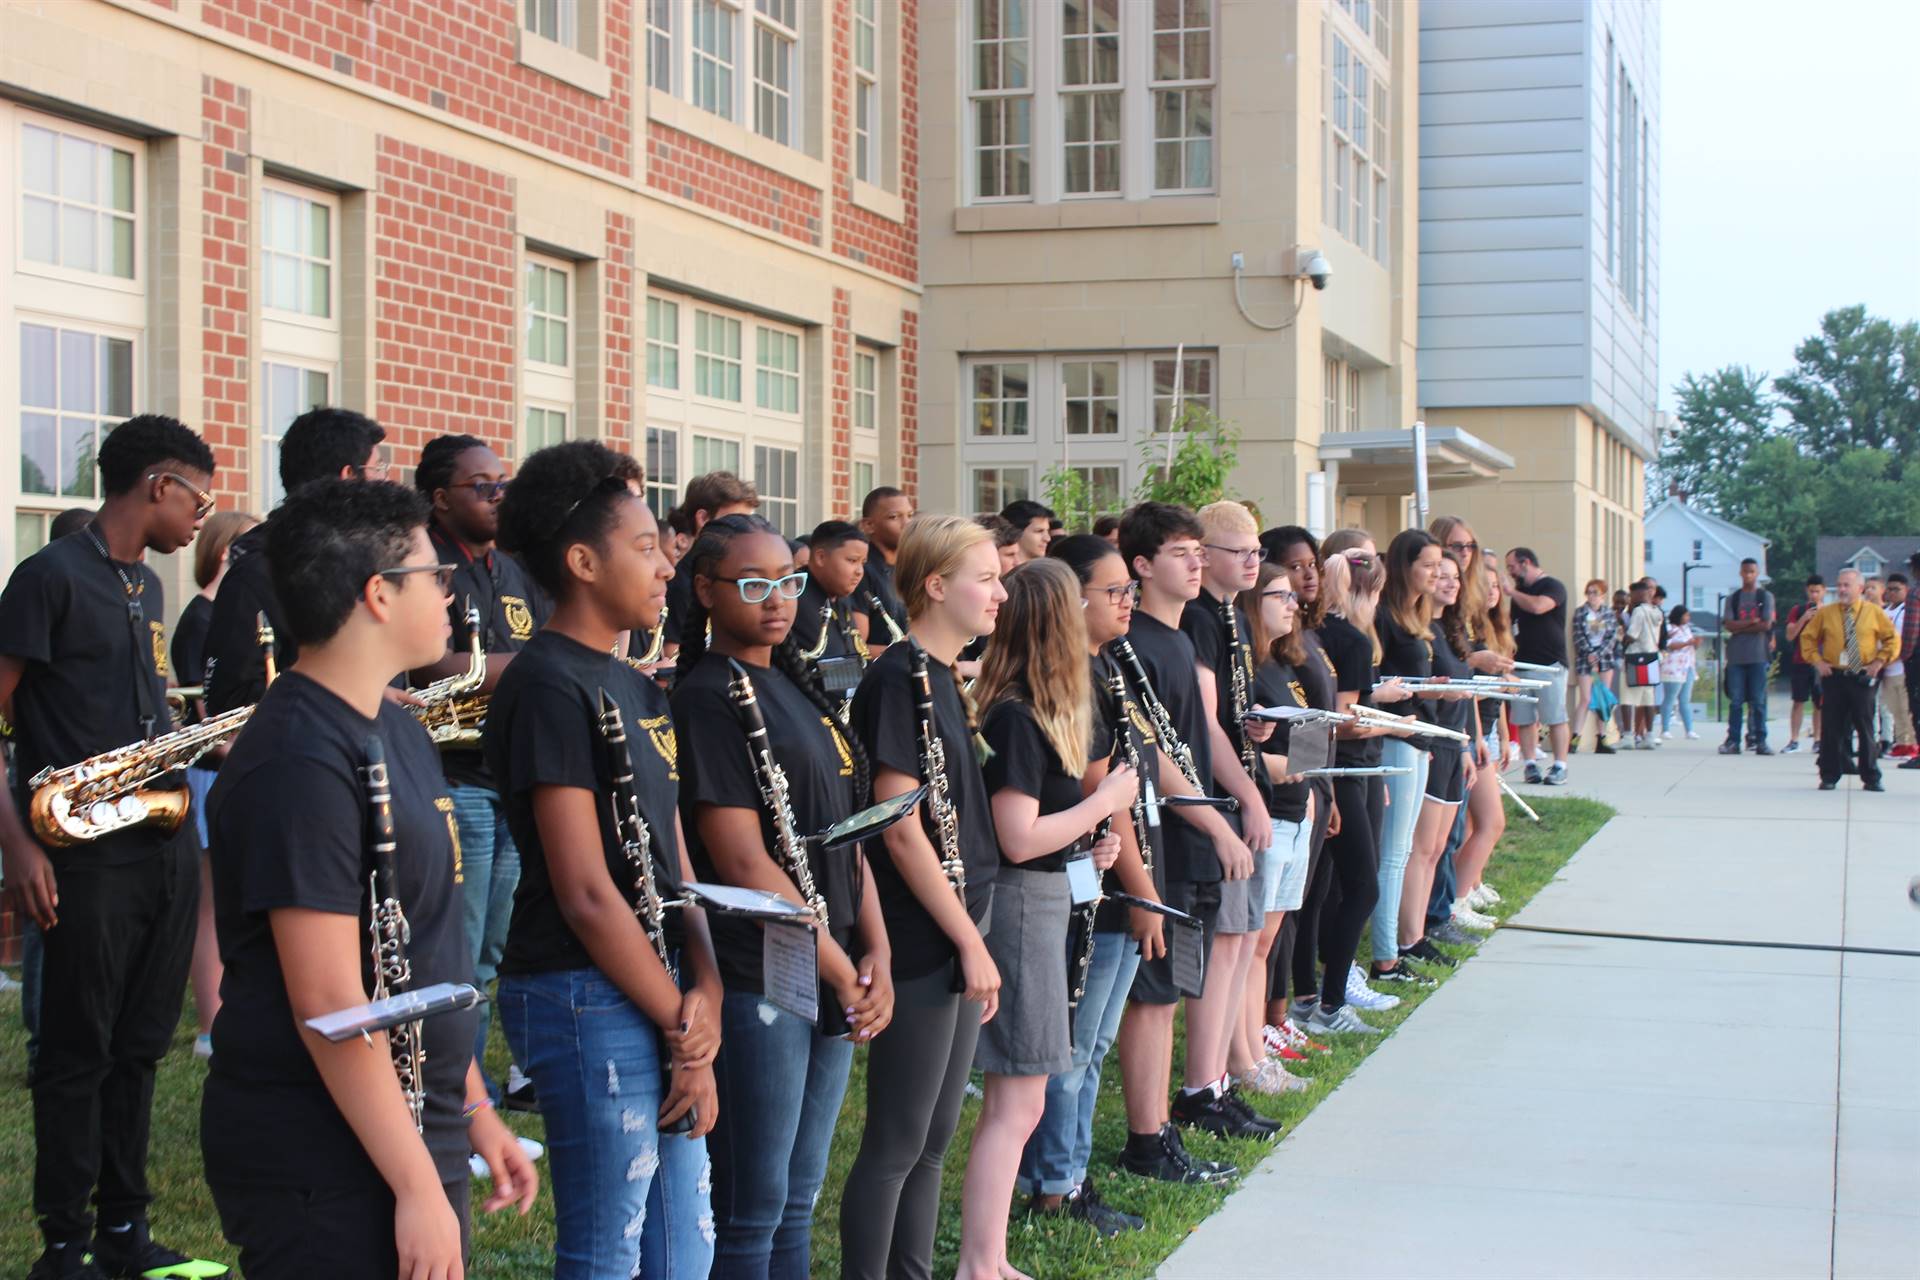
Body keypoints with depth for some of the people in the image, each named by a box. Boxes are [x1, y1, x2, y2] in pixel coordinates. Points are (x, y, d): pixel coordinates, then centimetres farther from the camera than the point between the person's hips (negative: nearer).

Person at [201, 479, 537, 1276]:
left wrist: (473, 1111, 16)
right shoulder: (301, 761, -19)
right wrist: (420, 1188, -21)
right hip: (325, 1172, -9)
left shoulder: (396, 733, 11)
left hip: (414, 1141, 9)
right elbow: (328, 1004, -22)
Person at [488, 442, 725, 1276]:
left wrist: (704, 990, -4)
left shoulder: (638, 690, 14)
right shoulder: (549, 685, -14)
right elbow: (586, 893, -18)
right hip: (588, 998, -9)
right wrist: (681, 1026, -12)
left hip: (656, 992, 9)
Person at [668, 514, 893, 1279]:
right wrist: (842, 970, -14)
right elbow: (743, 860, -17)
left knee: (799, 1197, 16)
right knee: (752, 1209, 0)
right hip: (756, 983, -8)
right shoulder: (708, 697, -12)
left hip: (835, 981, 8)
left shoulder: (799, 688, 14)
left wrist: (875, 955, 0)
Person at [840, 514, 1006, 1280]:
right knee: (895, 1145, -1)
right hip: (920, 943, -9)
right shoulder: (897, 679, -15)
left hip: (960, 932, 9)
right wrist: (972, 943, -16)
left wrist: (976, 936, 12)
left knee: (934, 1139, 15)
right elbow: (902, 831, -19)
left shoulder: (947, 677, 12)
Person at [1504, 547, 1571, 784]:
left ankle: (1560, 767, -5)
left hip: (1550, 664, -7)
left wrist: (1511, 591, -10)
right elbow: (1511, 624, 27)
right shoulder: (1520, 593, 19)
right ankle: (1530, 764, 5)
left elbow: (1538, 606, -23)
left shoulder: (1552, 586, -4)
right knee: (1525, 719, 2)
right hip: (1522, 663, 7)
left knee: (1555, 718, -6)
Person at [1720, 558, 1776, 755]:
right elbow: (1728, 625, 0)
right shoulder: (1733, 598, 13)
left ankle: (1760, 741, 1)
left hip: (1758, 655, -2)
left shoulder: (1765, 596, 8)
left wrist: (1740, 627, -3)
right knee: (1735, 700, 0)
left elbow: (1766, 625, -4)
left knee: (1758, 700, -3)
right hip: (1736, 655, 2)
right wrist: (1752, 622, -7)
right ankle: (1732, 741, 1)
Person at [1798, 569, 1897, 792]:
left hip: (1863, 678, -1)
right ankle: (1829, 776, 9)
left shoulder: (1874, 612, 2)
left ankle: (1871, 778, 8)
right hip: (1834, 677, 1)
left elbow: (1892, 639, 8)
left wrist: (1879, 661, -2)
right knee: (1832, 729, 2)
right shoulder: (1825, 613, 4)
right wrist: (1817, 660, 0)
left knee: (1865, 727, 1)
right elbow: (1808, 637, 12)